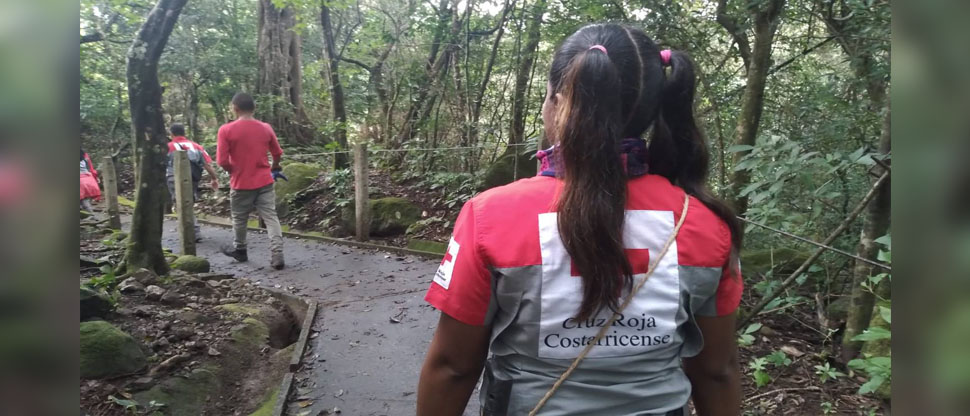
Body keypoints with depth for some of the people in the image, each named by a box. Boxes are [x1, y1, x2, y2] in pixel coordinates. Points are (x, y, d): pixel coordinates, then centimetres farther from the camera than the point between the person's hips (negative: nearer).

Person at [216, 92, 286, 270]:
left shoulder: (226, 130, -11)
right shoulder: (266, 128, -1)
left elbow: (222, 161, -13)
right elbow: (277, 153, 11)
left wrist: (233, 171, 7)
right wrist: (274, 168, 31)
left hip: (241, 183, -2)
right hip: (264, 182, 2)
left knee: (239, 219, 18)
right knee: (271, 218, 1)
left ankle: (239, 250, 37)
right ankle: (277, 256, -6)